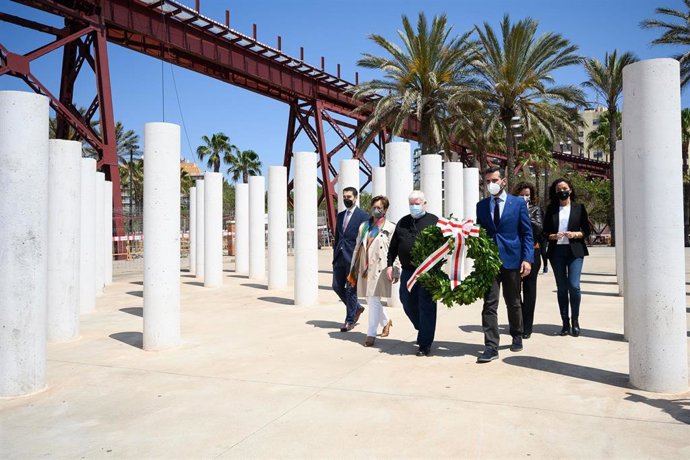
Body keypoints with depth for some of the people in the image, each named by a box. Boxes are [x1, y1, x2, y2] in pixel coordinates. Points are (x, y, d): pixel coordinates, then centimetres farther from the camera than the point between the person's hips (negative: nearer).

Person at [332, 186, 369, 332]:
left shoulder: (363, 216, -4)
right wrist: (335, 256, 14)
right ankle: (356, 307, 29)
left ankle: (350, 320, 13)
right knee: (337, 286, 9)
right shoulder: (340, 216, 15)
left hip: (353, 258, -7)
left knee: (351, 289, 0)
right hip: (340, 257, 7)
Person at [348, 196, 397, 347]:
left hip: (380, 270, -5)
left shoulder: (390, 228, 0)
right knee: (371, 301, 12)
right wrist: (353, 270, 15)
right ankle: (386, 321, 37)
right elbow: (357, 248, 16)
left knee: (373, 300, -8)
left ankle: (371, 334, 2)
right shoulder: (364, 226, 15)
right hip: (364, 269, 5)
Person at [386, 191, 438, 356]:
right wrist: (390, 265, 9)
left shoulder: (434, 221, 0)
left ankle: (425, 344, 10)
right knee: (408, 305, 13)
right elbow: (393, 246, 16)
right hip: (407, 271, 5)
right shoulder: (402, 222, 13)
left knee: (426, 307, -1)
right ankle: (424, 331, 38)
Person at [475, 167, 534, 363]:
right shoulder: (481, 205, 8)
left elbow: (527, 233, -1)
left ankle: (517, 337, 33)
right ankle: (491, 347, -2)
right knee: (489, 304, -4)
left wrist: (527, 259, -10)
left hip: (511, 259, -1)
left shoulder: (518, 203, 1)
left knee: (513, 303, 13)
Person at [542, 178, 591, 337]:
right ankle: (565, 323, 12)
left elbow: (587, 230, 7)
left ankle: (575, 321, 7)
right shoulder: (551, 209, 10)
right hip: (557, 251, 2)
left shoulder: (579, 207, 7)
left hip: (575, 251, -2)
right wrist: (553, 236, -11)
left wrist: (575, 234, -11)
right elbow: (545, 231, 9)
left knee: (574, 286, -11)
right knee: (561, 288, 4)